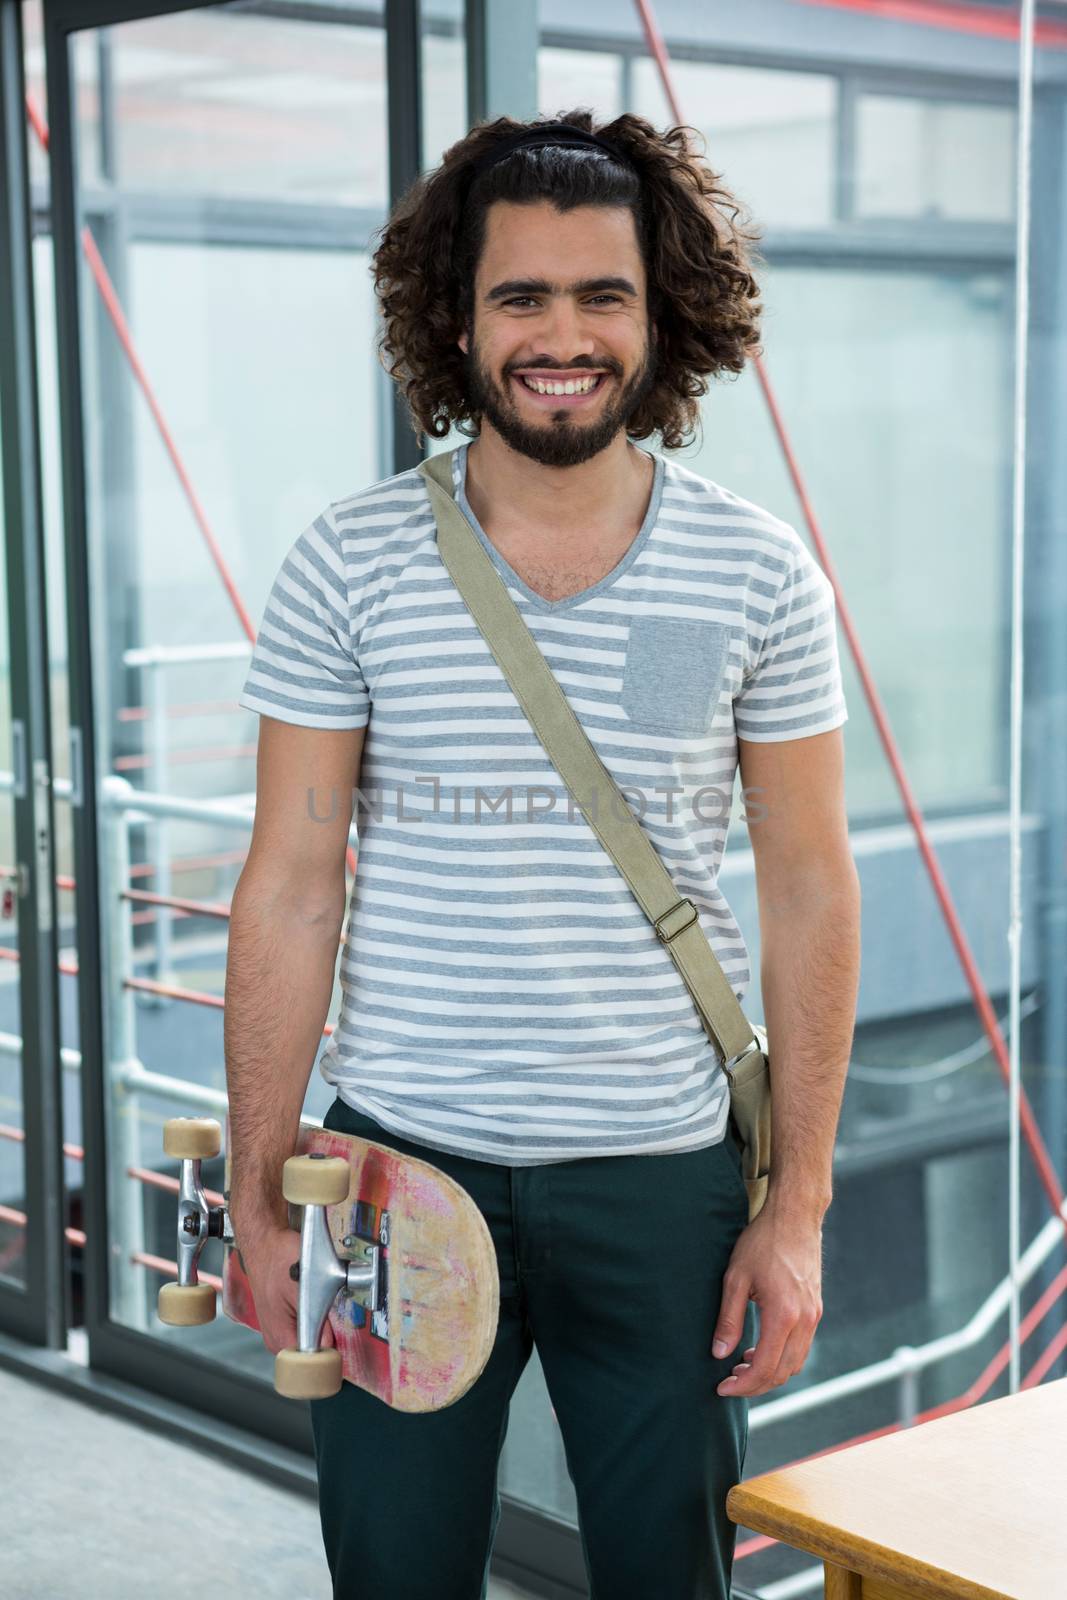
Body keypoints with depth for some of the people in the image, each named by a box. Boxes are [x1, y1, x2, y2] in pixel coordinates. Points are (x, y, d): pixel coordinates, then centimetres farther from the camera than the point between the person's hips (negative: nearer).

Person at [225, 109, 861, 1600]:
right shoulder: (351, 562, -4)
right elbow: (292, 885, -2)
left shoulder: (758, 573, -2)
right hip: (400, 1166, 0)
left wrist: (799, 1209, -1)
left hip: (662, 1178, 1)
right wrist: (260, 1196, -3)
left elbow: (808, 890, 1)